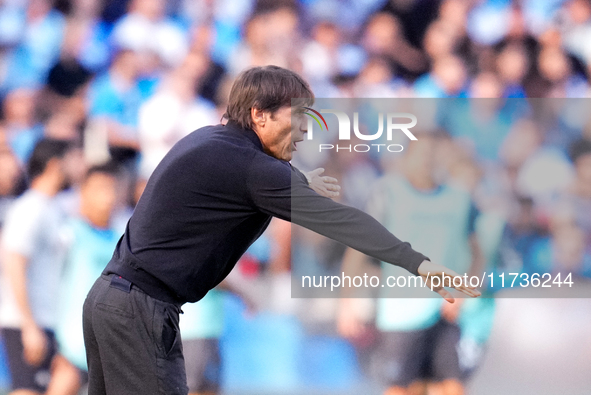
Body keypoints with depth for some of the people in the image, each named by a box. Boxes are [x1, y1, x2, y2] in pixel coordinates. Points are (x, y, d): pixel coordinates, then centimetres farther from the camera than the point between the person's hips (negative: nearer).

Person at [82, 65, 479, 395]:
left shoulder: (206, 140, 13)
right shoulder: (251, 168, -16)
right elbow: (335, 218, -21)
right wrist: (417, 263, -23)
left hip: (107, 295, 10)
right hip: (141, 309, -10)